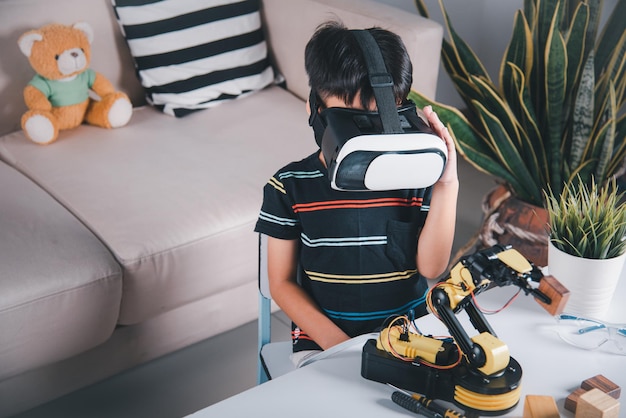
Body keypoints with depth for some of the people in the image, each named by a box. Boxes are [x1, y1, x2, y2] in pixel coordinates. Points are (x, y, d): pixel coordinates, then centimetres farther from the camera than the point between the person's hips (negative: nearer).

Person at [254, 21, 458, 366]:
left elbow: (431, 267, -9)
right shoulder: (291, 186, -8)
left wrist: (446, 187, -19)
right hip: (323, 336, -1)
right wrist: (333, 340, -15)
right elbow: (282, 282, -2)